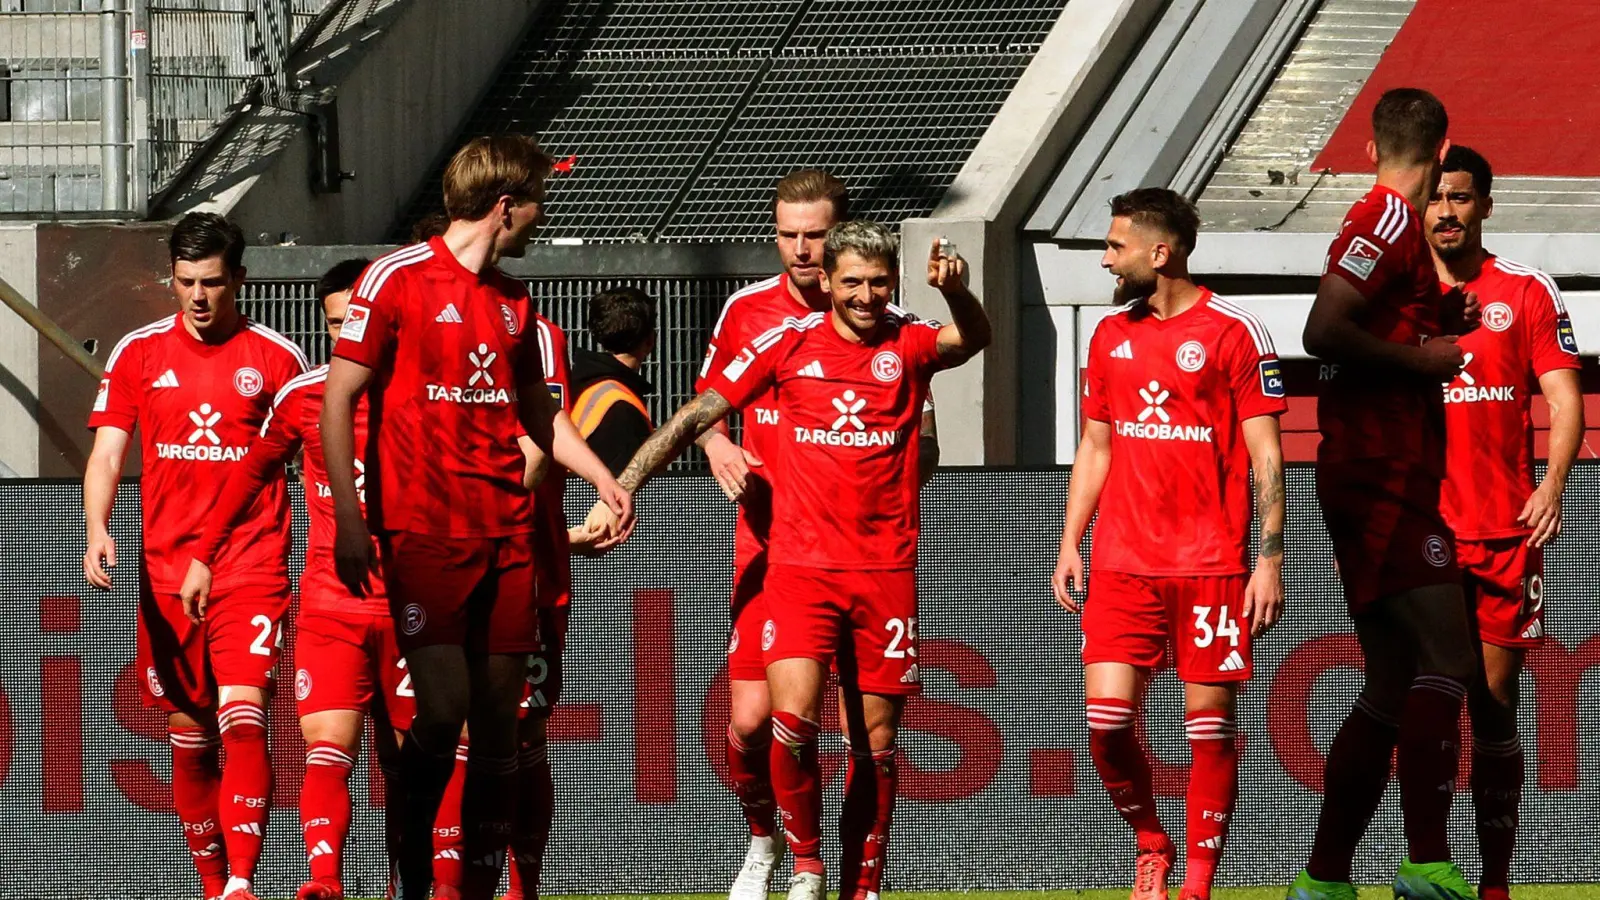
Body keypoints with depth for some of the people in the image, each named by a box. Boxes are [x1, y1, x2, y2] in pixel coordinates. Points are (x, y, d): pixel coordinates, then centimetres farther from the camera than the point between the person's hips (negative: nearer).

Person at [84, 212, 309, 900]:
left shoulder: (277, 357, 3)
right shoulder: (138, 353, 7)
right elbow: (106, 455, 5)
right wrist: (97, 530, -13)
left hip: (252, 569, -3)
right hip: (166, 573, 3)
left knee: (244, 716, -18)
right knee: (188, 736, 6)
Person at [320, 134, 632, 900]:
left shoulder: (513, 299, 16)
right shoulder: (398, 278, -4)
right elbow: (339, 399, -6)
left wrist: (601, 477, 16)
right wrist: (349, 518, -14)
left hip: (506, 533, 6)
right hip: (423, 531, -6)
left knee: (499, 717, 3)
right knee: (443, 707, -15)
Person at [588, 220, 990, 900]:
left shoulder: (908, 344, 2)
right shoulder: (789, 344, 1)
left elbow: (971, 340, -18)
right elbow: (698, 415, 4)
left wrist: (956, 293, -40)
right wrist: (621, 489, -2)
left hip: (886, 571, 1)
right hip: (800, 565, -1)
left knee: (876, 740, 5)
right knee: (793, 718, -19)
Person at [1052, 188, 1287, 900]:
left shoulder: (1234, 333, -3)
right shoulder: (1111, 336, 13)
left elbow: (1266, 455, -4)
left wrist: (1270, 558, -10)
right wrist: (1069, 544, 12)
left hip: (1211, 566, -4)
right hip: (1121, 565, 4)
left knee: (1210, 721, -2)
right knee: (1106, 718, -6)